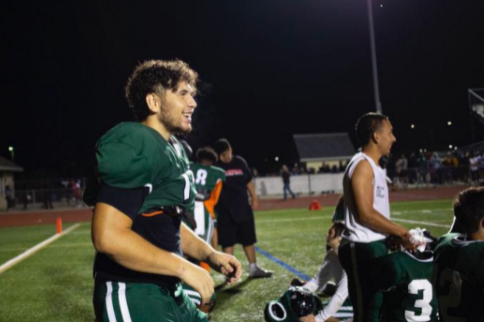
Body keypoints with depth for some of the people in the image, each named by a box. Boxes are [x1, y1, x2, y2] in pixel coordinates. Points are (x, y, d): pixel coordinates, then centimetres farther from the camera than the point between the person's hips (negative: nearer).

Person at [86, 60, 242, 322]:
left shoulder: (171, 149, 11)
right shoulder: (135, 147, -20)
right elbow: (108, 237, -28)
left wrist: (209, 254, 7)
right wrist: (183, 268, -22)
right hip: (132, 299, -9)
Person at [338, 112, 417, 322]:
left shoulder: (373, 167, 16)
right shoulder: (362, 165, -15)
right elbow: (365, 214, -21)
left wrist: (397, 236, 8)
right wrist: (402, 232, -15)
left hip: (375, 246, 10)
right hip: (363, 249, -10)